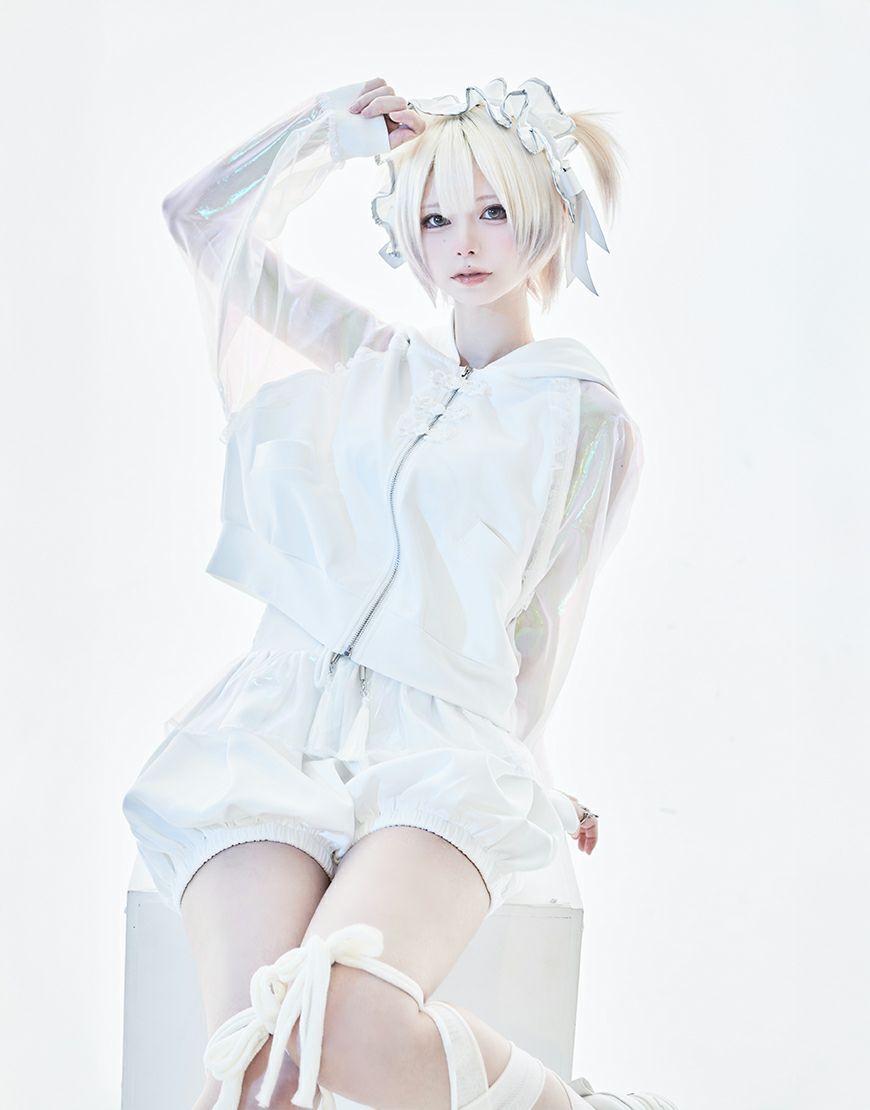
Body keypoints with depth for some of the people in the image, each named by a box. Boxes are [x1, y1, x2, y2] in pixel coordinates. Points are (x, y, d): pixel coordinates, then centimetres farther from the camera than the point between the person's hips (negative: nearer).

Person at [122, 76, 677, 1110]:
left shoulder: (588, 421, 10)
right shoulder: (372, 359, 21)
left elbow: (541, 621, 15)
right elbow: (203, 219, 25)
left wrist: (521, 780, 17)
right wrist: (334, 127, 23)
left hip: (443, 736, -3)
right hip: (277, 715, 3)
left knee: (342, 1022, -33)